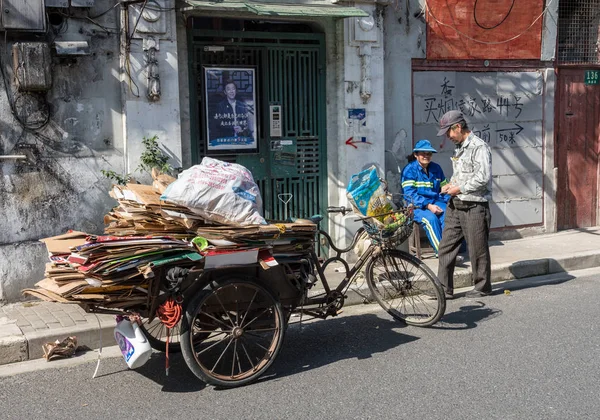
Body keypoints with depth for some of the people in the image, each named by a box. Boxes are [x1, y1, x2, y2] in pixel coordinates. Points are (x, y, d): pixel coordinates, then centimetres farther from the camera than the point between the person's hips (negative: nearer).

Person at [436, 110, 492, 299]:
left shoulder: (479, 147, -14)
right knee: (446, 247, 6)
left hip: (474, 207, -9)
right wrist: (451, 184, 7)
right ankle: (444, 288, 11)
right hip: (455, 205, 9)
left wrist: (459, 188, -15)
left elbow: (483, 178, -22)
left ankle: (482, 287, 19)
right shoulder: (459, 147, 15)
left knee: (477, 249, 3)